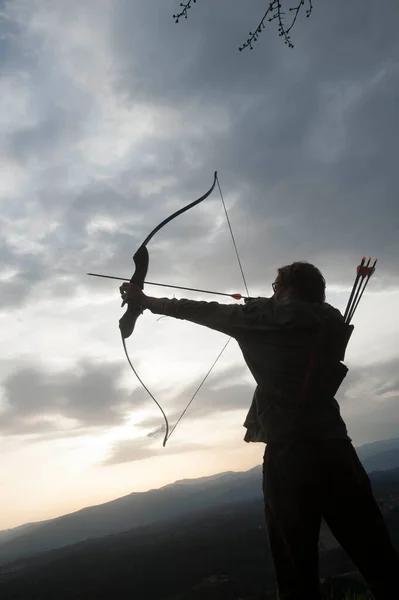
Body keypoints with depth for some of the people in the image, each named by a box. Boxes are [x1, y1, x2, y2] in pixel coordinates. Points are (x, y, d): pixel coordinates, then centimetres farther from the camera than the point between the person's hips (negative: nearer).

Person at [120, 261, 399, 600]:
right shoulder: (333, 321, 11)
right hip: (333, 448, 4)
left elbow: (207, 313, 6)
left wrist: (147, 302, 18)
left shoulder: (270, 315, 0)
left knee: (297, 570, 7)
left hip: (288, 454, -4)